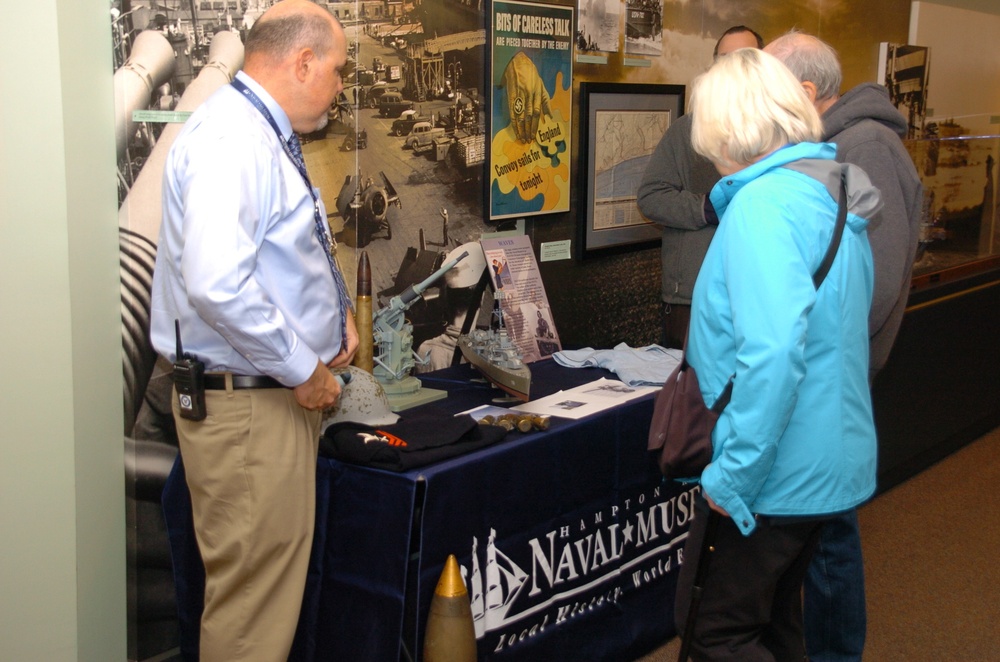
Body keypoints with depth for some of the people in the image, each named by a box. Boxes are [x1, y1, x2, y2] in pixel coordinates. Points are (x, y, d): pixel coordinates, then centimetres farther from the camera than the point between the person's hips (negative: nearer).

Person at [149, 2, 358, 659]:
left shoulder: (269, 136, 14)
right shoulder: (231, 140, -20)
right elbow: (217, 286, -32)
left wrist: (337, 309, 11)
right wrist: (304, 370, -21)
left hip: (286, 392, 10)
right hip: (246, 404, -10)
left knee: (279, 574, 19)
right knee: (252, 589, -1)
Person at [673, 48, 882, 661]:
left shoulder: (763, 203, -20)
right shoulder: (835, 192, 9)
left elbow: (771, 353, -31)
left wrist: (733, 474, -23)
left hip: (778, 472, -10)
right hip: (832, 459, 10)